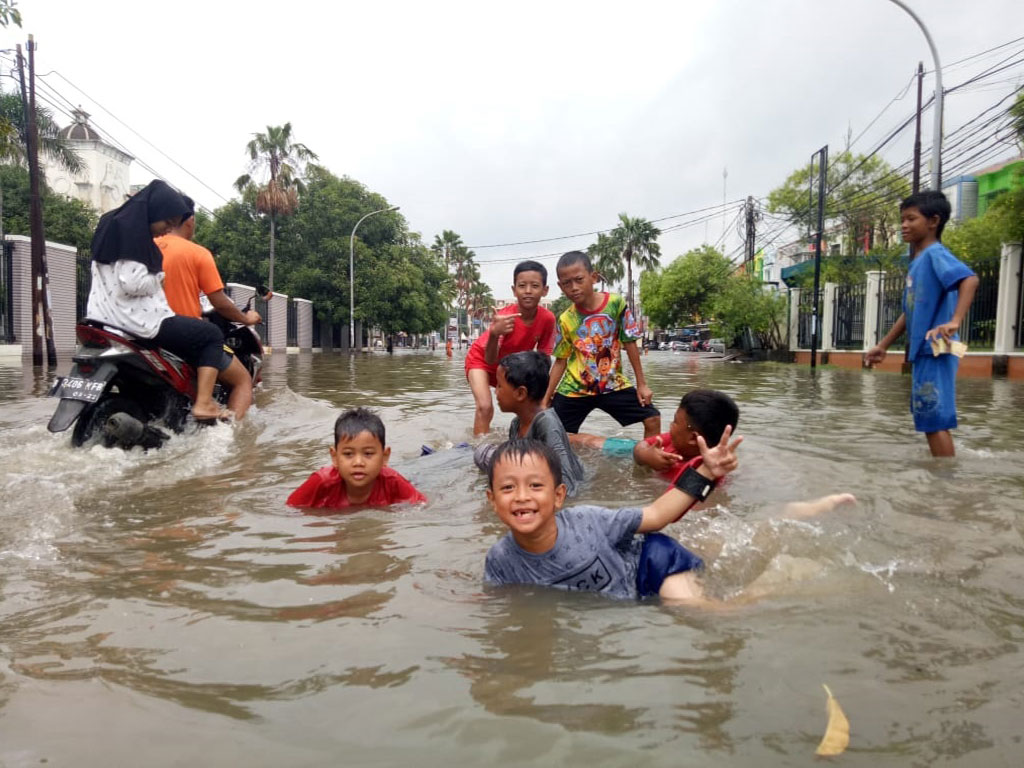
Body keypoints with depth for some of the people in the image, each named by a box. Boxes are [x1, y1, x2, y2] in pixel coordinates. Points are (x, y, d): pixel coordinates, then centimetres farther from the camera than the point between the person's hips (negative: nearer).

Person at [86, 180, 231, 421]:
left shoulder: (113, 222, 16)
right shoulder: (132, 229, -15)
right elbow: (131, 283, -23)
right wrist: (160, 278, -6)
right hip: (137, 319, -10)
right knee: (212, 335, -1)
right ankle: (203, 403, -13)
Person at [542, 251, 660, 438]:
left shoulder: (616, 303, -12)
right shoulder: (566, 319, -9)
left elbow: (630, 344, -4)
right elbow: (560, 361, 0)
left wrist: (642, 384, -3)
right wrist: (546, 399, -2)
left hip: (613, 384, 0)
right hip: (574, 389, 0)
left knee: (652, 419, -6)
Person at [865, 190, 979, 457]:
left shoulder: (935, 254, -11)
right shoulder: (916, 263, 18)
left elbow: (970, 279, -28)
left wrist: (954, 322, -39)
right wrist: (883, 346, 23)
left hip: (935, 352, -10)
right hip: (922, 352, 10)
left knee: (935, 421, -9)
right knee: (928, 419, 15)